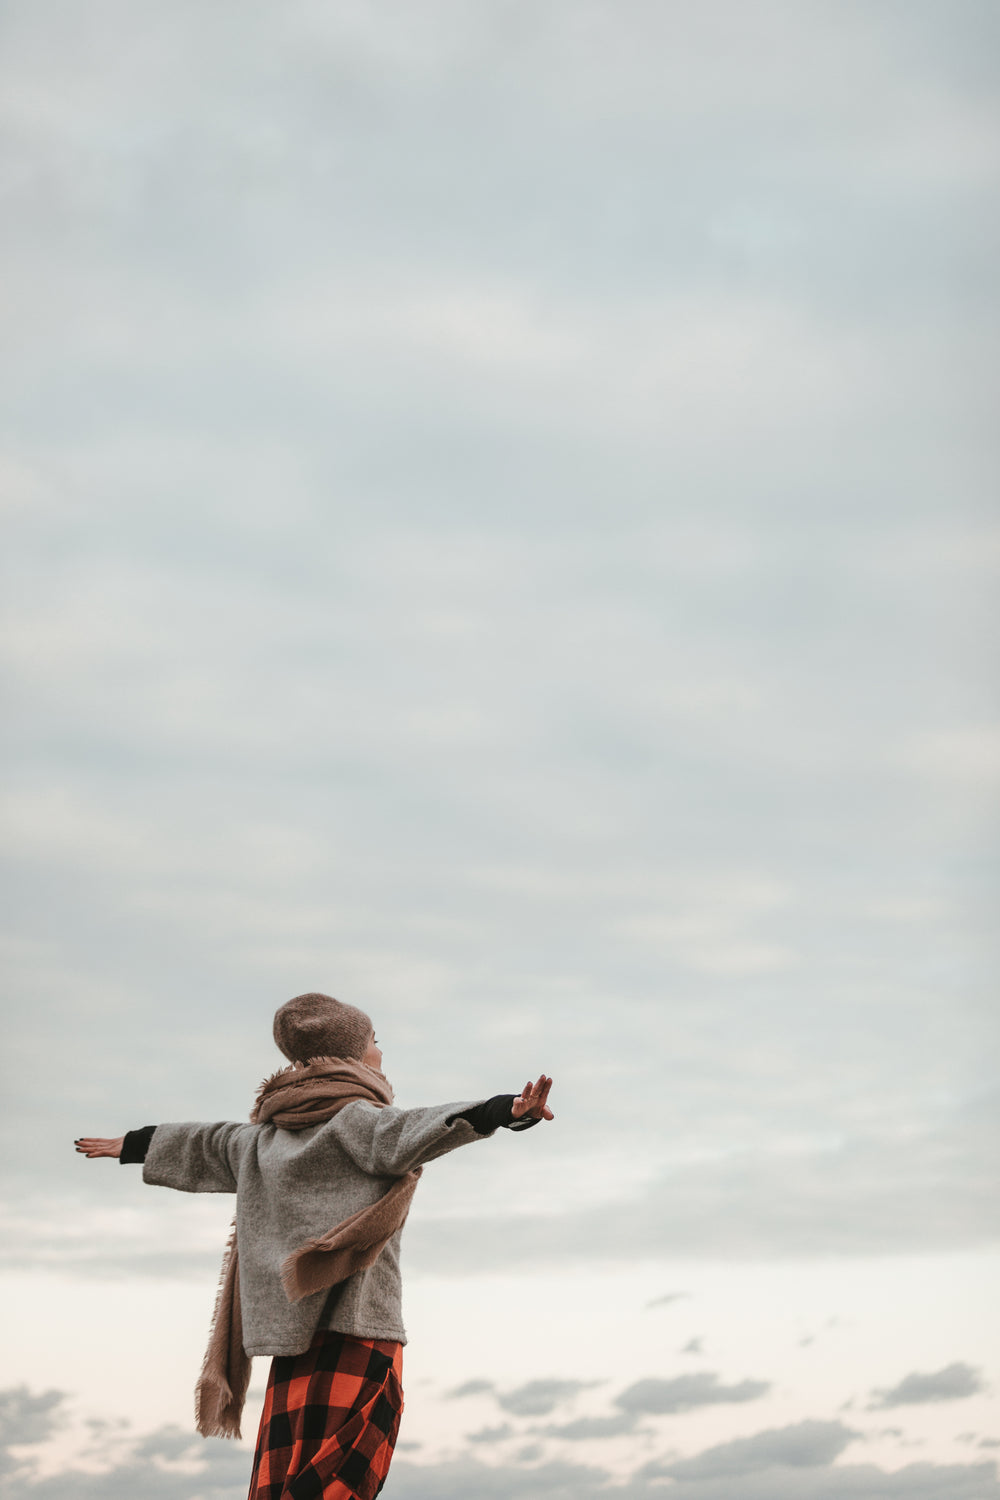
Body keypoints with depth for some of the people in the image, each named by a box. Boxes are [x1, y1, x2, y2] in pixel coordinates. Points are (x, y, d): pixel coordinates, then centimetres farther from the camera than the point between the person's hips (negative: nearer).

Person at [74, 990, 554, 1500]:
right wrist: (507, 1110, -36)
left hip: (296, 1343, 7)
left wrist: (131, 1145, 55)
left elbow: (202, 1145, 36)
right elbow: (415, 1131, -23)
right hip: (357, 1330, -7)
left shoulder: (265, 1137, 19)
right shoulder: (353, 1120, -3)